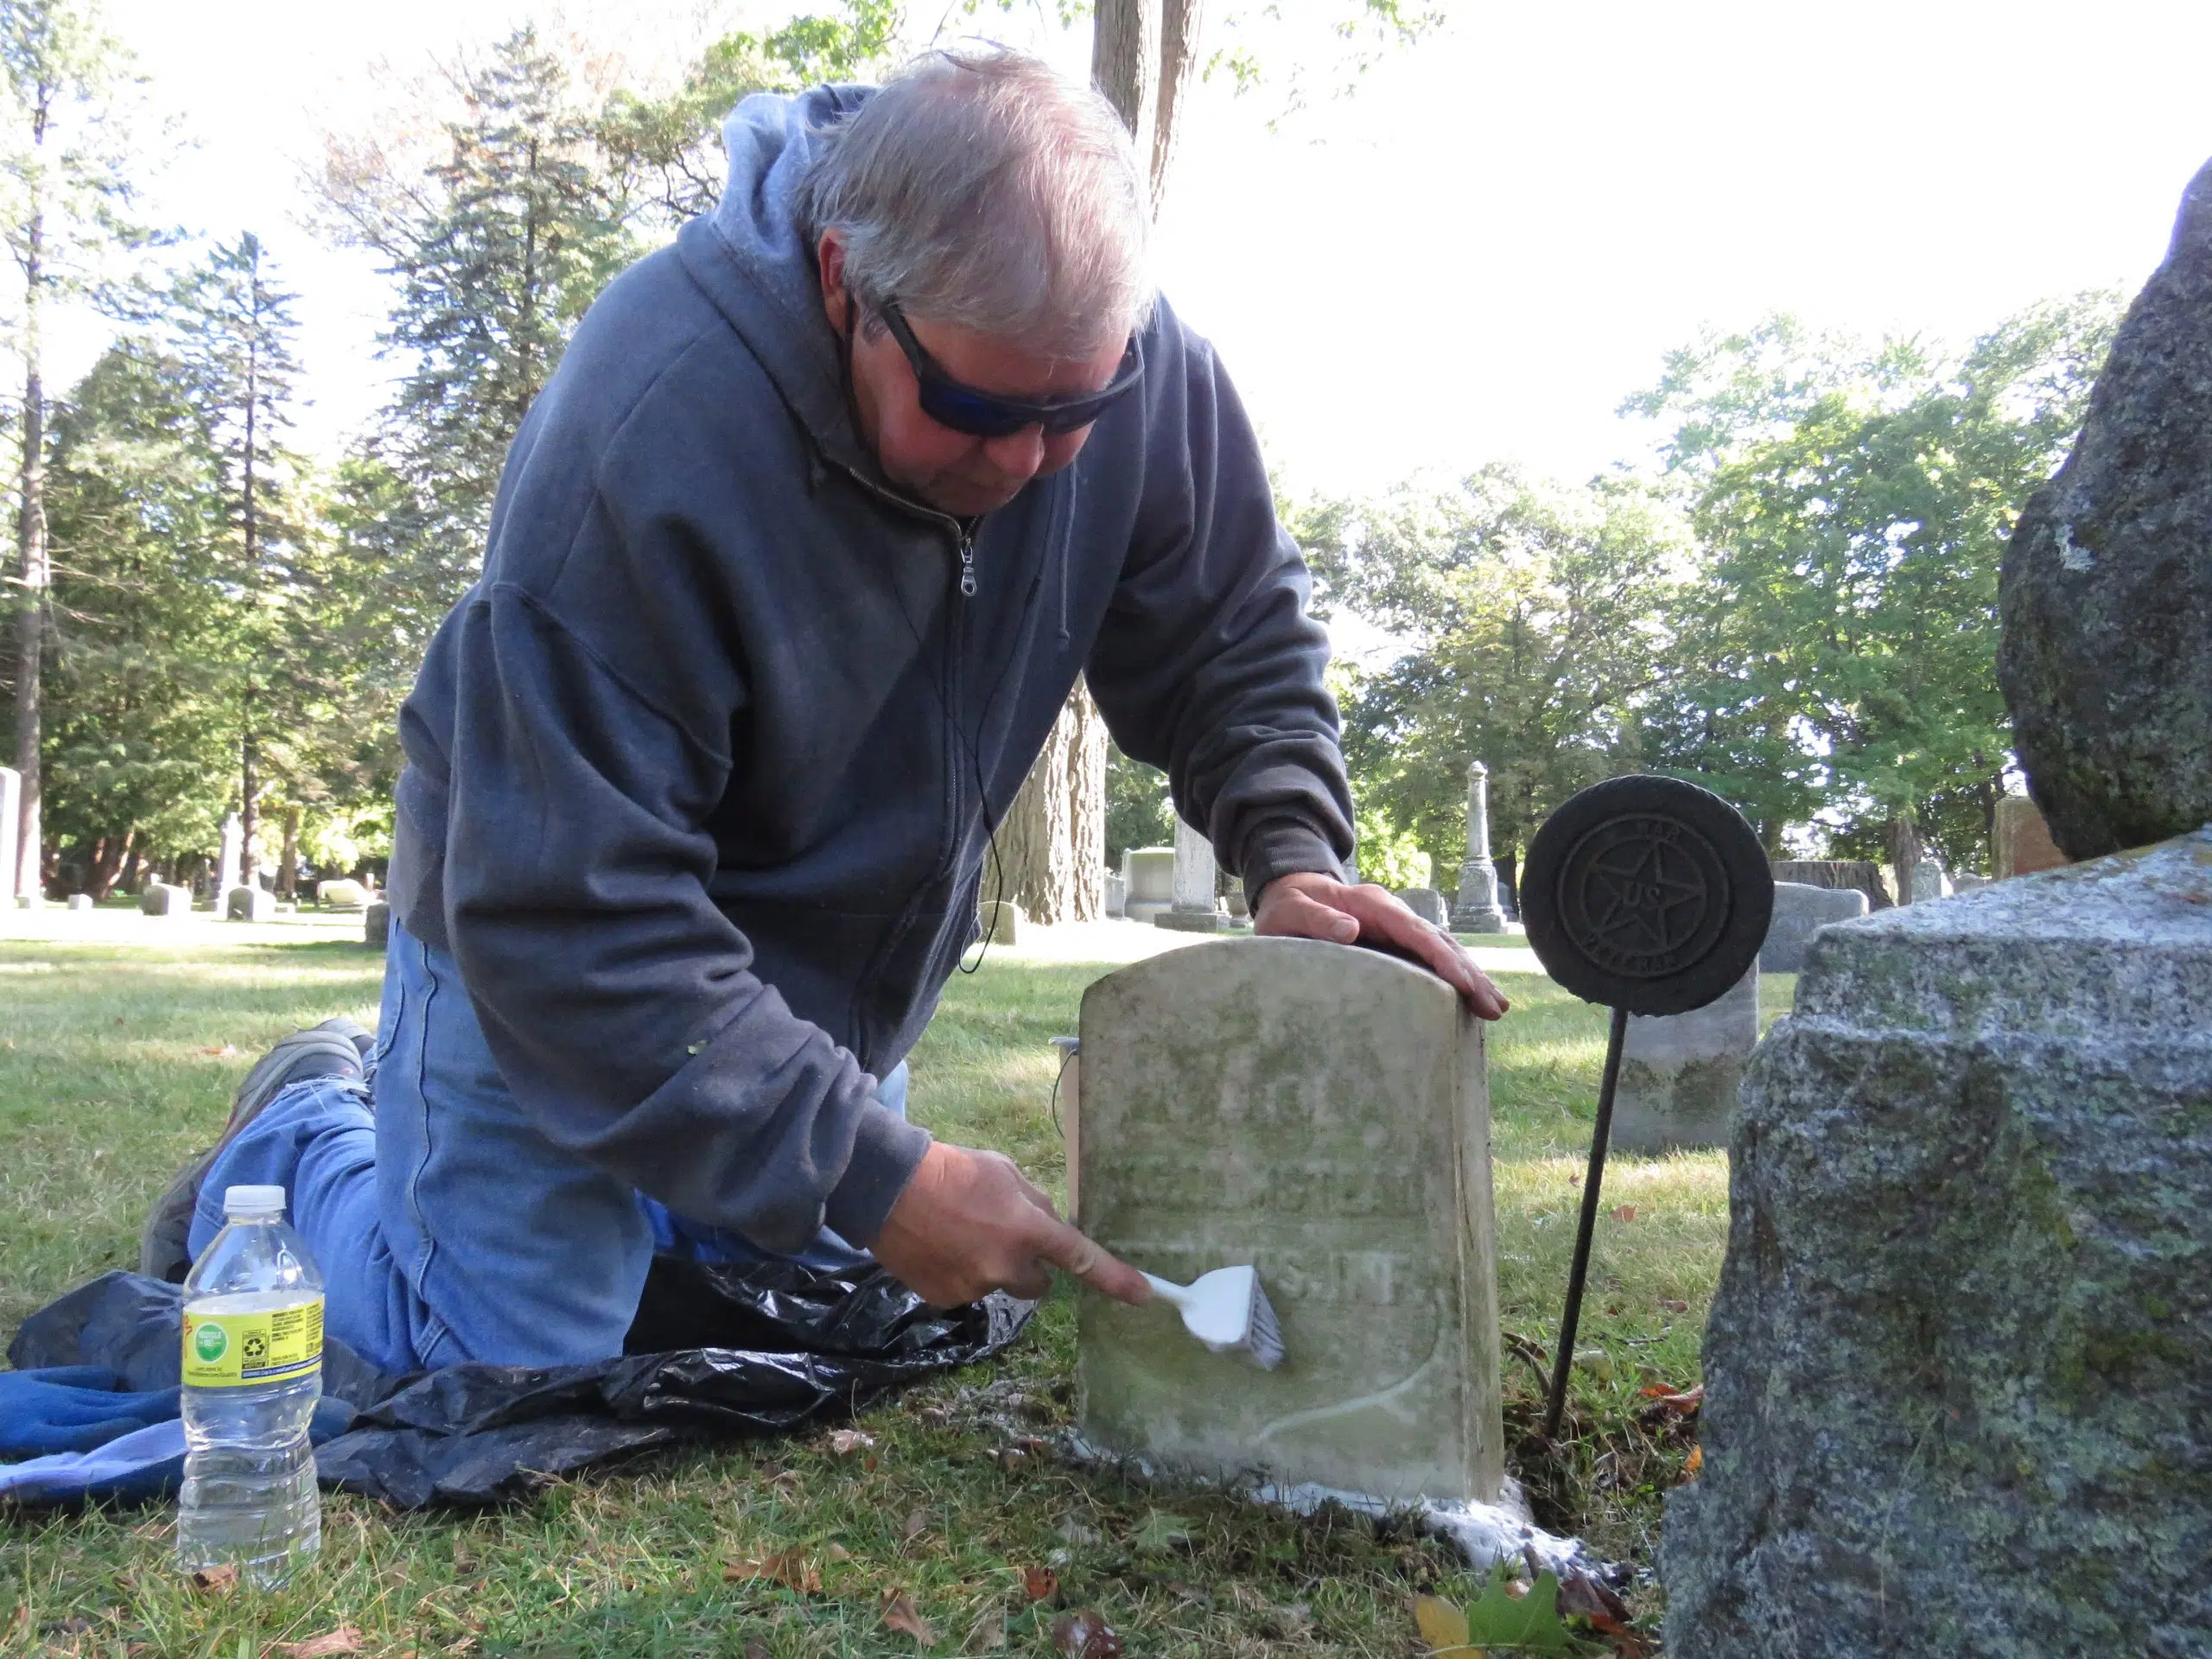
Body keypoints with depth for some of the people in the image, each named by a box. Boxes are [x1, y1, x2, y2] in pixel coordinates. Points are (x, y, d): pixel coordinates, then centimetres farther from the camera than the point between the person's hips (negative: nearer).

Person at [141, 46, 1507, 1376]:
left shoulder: (1133, 358, -18)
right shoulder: (645, 436, -36)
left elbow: (1236, 636, -3)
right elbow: (571, 916, -34)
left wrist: (1290, 854, -22)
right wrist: (873, 1176, -36)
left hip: (849, 977, 6)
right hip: (552, 972, -5)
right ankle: (303, 1141, 23)